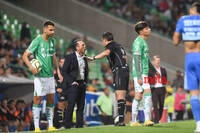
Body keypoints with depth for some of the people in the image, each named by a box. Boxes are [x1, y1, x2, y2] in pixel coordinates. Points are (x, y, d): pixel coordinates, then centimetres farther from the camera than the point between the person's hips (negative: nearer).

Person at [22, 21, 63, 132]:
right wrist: (31, 67, -27)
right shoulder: (37, 41, -9)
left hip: (50, 75, 7)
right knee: (38, 100, -5)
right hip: (40, 76, -7)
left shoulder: (52, 41, 11)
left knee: (51, 100, 8)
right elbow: (25, 56, -10)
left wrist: (58, 72, 17)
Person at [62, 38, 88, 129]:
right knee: (71, 104, -12)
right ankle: (68, 124, -7)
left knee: (81, 105, 4)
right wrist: (72, 82, -14)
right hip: (73, 84, -7)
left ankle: (79, 124, 8)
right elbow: (64, 72, -9)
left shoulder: (84, 59, 14)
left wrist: (85, 81, 11)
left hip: (82, 84, 7)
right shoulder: (70, 57, -6)